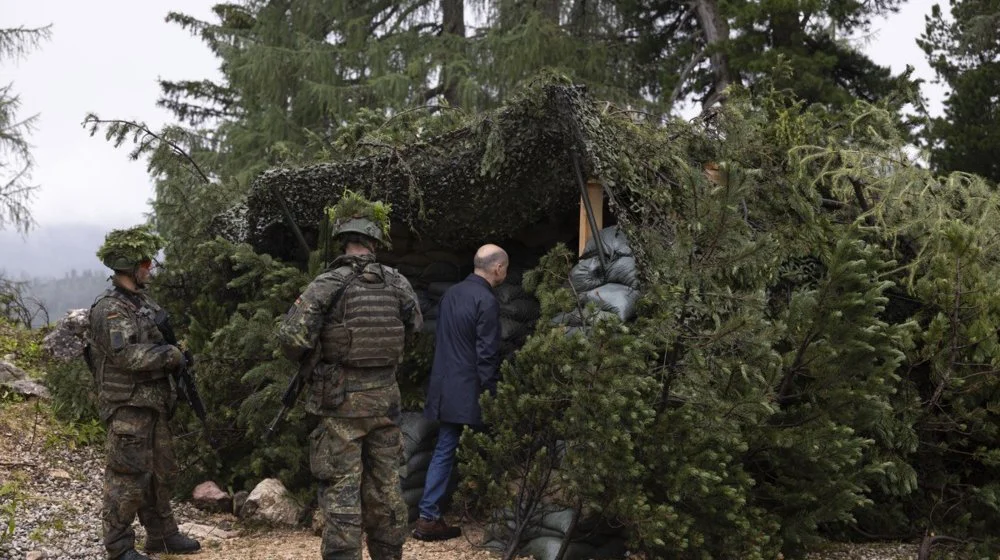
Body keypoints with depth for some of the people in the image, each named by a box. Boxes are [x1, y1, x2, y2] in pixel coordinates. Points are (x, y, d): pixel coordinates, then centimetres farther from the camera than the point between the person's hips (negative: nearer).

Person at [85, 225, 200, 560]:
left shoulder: (143, 301, 13)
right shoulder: (109, 309, -15)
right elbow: (125, 355, -25)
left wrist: (174, 356, 8)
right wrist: (171, 355, -17)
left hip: (153, 403, 9)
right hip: (127, 406, -9)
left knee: (161, 472, 15)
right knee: (128, 476, -4)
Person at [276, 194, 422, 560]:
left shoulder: (328, 284, -13)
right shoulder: (397, 283, 0)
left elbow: (292, 336, -18)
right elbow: (415, 326, 16)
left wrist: (303, 354, 3)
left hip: (342, 400, -4)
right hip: (385, 397, 4)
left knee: (341, 490, -1)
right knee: (386, 487, 14)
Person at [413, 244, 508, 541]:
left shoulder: (451, 293, 11)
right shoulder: (486, 301, -15)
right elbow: (487, 354, -16)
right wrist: (490, 393, -11)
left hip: (444, 388, 8)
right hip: (467, 391, -8)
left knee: (444, 450, 10)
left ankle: (429, 517, 9)